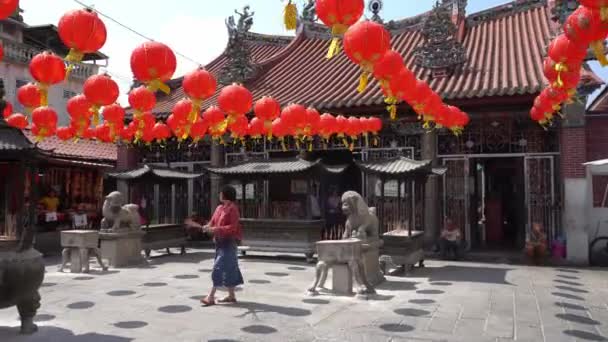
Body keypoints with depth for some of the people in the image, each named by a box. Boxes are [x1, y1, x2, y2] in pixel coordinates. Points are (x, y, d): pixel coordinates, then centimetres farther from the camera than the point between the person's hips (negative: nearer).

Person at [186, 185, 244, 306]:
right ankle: (231, 296, 20)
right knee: (228, 268, 12)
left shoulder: (233, 208, -12)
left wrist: (216, 229, -25)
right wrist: (197, 225, 0)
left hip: (228, 242, -8)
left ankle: (211, 297, -8)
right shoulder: (219, 208, 11)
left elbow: (233, 227, -18)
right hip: (220, 242, 8)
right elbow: (211, 224, 11)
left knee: (219, 269, -9)